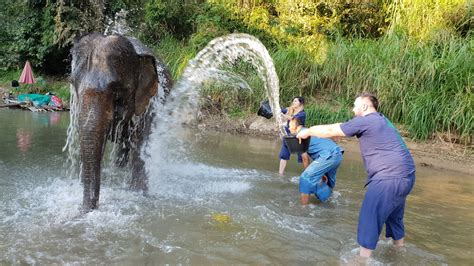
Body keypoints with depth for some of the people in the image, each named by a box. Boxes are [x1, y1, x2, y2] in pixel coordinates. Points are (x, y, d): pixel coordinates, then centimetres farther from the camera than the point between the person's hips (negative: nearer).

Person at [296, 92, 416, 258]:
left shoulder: (364, 121, -8)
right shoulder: (380, 120, 22)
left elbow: (330, 131, -3)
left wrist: (308, 131, 12)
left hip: (390, 177, -10)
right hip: (405, 175, 10)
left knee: (369, 218, -6)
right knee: (394, 216, 25)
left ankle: (363, 258, -2)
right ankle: (399, 248, 41)